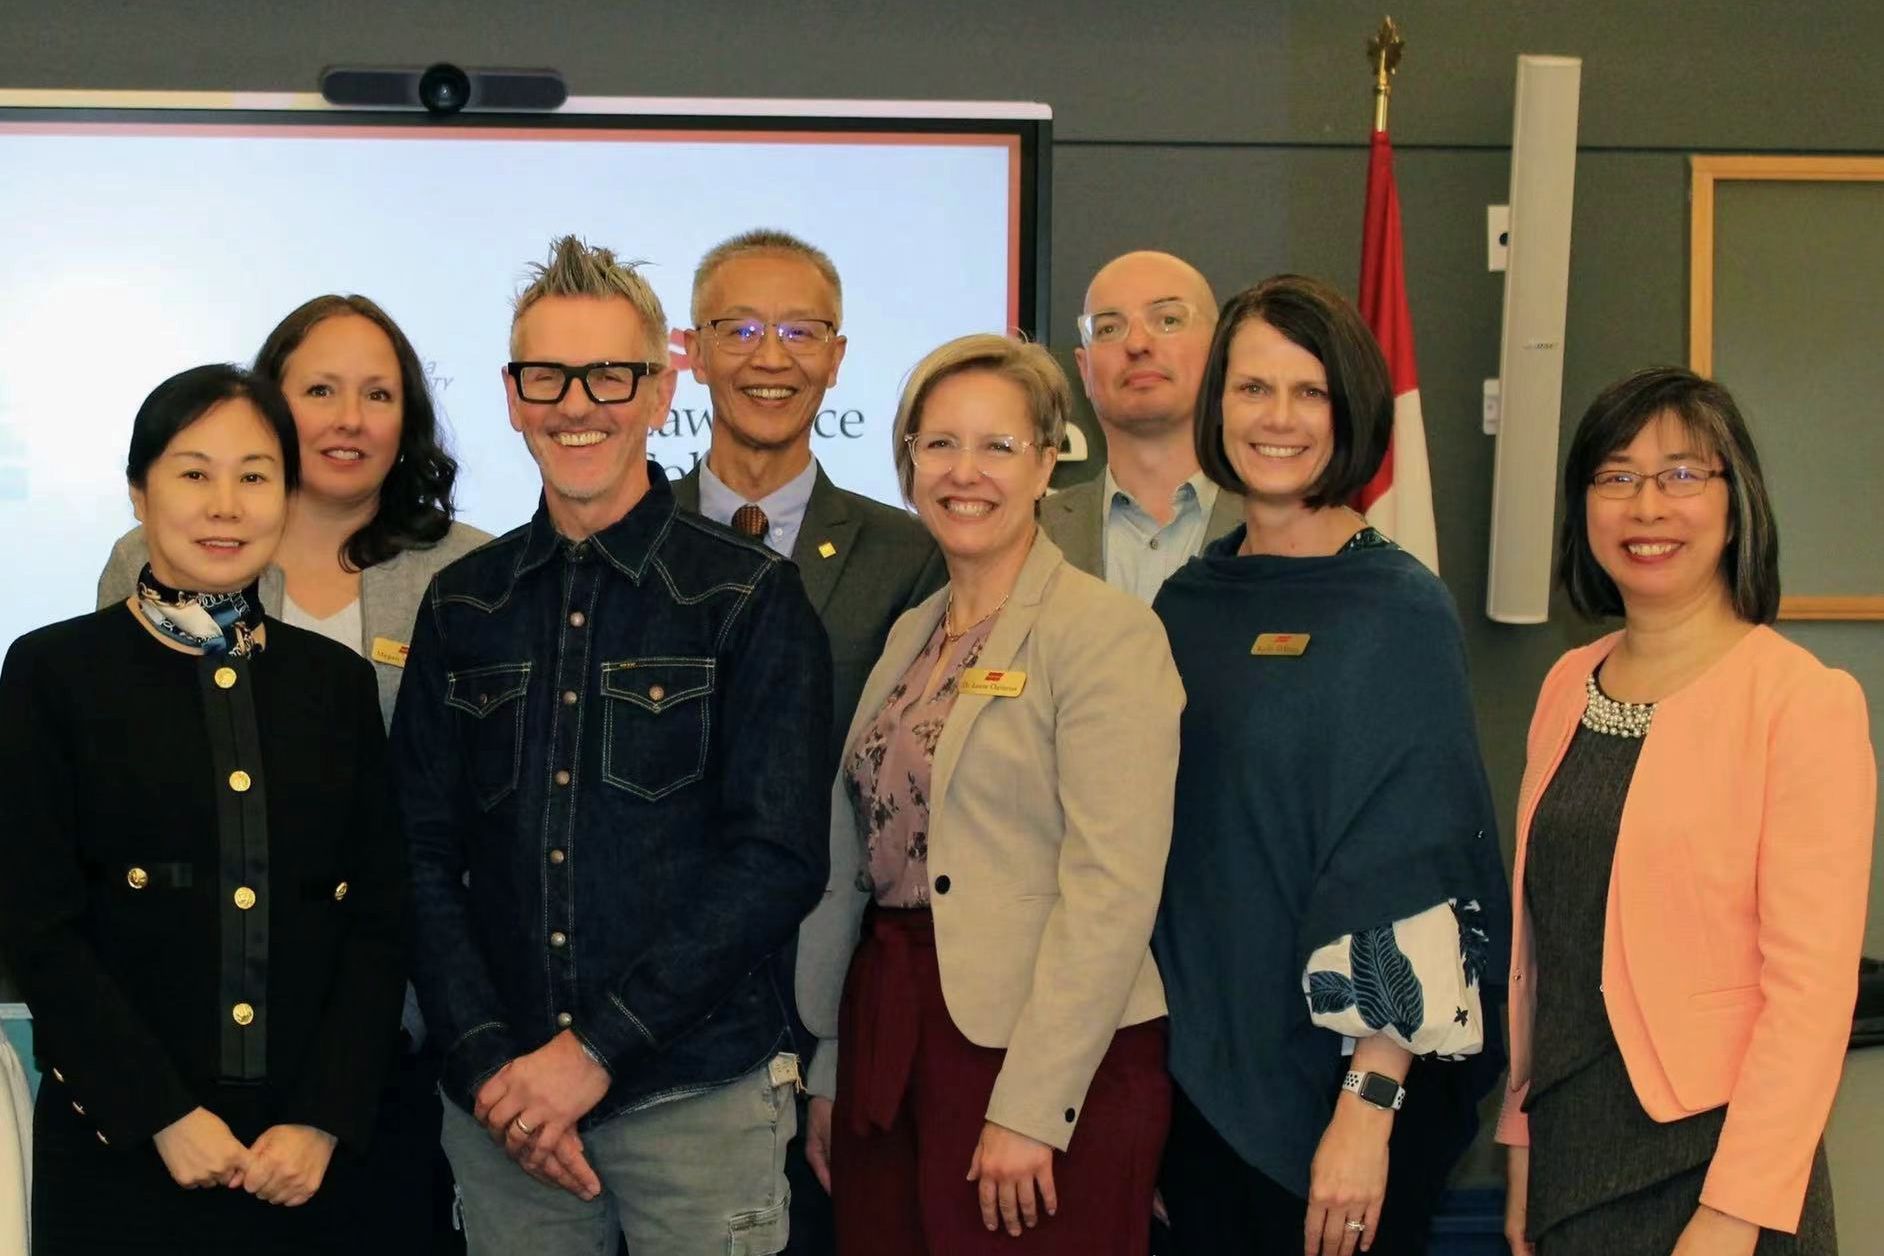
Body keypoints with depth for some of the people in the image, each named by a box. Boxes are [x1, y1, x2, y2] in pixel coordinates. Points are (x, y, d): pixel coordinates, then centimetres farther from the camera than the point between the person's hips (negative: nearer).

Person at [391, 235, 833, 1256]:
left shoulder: (751, 598, -4)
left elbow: (778, 858, -11)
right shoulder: (461, 606, 7)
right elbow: (424, 857, 5)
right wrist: (490, 1061, -7)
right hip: (501, 1102, 3)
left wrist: (595, 1050, -14)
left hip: (700, 1094, -3)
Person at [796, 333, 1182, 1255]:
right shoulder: (909, 635, 12)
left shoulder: (1106, 632, -9)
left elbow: (1110, 887, -16)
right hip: (889, 1041, 6)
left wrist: (1029, 1109, -19)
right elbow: (857, 861, 14)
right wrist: (830, 1068, 12)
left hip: (1046, 1062, -6)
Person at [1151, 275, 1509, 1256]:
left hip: (1336, 1066, -5)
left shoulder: (1401, 610, -10)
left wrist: (1369, 1109, -20)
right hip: (1199, 1061, 5)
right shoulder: (1188, 601, 6)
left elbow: (1410, 863, -15)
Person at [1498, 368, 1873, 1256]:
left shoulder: (1804, 701, -12)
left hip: (1711, 1152, -5)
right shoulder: (1568, 688, 7)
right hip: (1569, 1148, 5)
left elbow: (1812, 983, -15)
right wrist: (1522, 1146, 11)